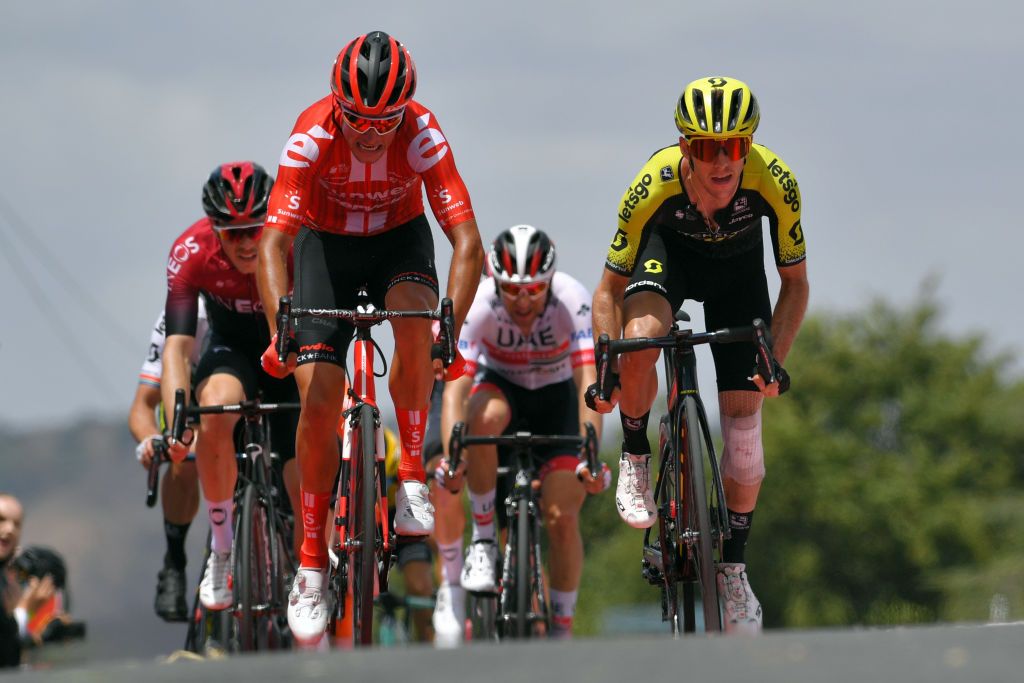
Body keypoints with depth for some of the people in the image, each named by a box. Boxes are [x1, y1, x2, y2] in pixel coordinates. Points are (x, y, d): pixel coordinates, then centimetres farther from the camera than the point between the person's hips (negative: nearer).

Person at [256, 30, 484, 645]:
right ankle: (311, 566, -2)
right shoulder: (314, 134, -31)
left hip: (399, 239, 0)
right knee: (319, 393, -12)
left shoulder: (422, 134, -30)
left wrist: (449, 332, -46)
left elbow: (468, 244, -33)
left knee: (414, 318, -34)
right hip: (326, 242, 0)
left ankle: (413, 478, -18)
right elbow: (273, 243, -35)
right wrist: (281, 332, -49)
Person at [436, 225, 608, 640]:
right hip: (499, 386, 0)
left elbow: (587, 381, -39)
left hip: (556, 397, 0)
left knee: (562, 518, -15)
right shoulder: (478, 303, -29)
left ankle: (562, 629, 2)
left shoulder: (572, 301, -30)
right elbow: (457, 384, -36)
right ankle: (483, 537, -22)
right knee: (485, 416, -38)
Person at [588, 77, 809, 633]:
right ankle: (635, 459, -7)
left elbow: (795, 282, -19)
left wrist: (774, 362, -29)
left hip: (738, 265, 1)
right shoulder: (654, 185, -36)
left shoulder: (774, 183, -34)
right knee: (641, 336, -35)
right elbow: (609, 289, -24)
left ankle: (733, 566, 10)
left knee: (744, 415, -8)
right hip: (668, 251, -1)